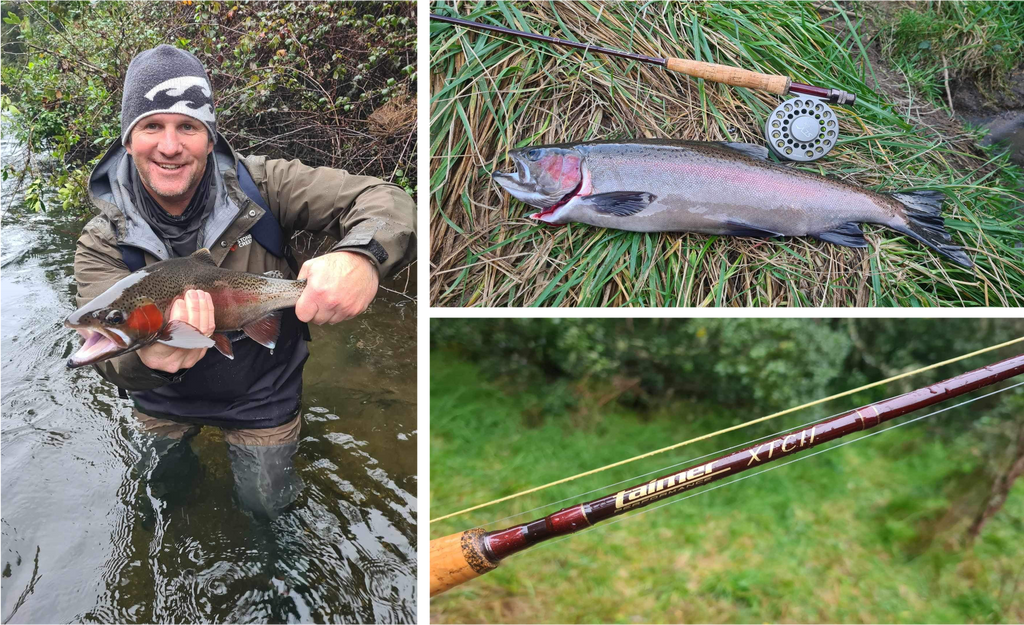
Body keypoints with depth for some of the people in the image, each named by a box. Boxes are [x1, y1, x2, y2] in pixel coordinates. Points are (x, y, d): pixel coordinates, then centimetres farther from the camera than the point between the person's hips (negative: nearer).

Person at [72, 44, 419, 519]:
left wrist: (362, 256, -53)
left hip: (261, 392, -1)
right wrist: (148, 356, -58)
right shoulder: (102, 243, -19)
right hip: (164, 402, 2)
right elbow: (106, 350, -31)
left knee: (265, 503, 16)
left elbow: (384, 201, -28)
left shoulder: (259, 187, -23)